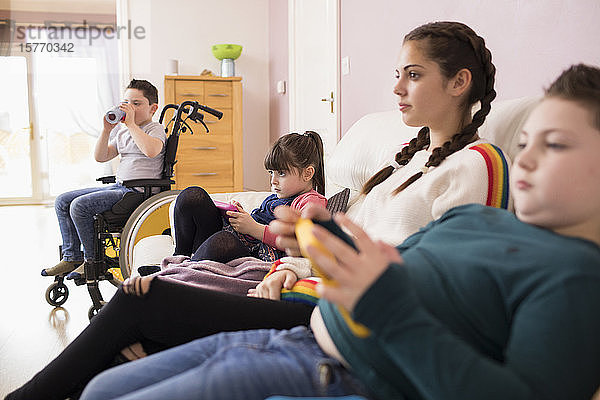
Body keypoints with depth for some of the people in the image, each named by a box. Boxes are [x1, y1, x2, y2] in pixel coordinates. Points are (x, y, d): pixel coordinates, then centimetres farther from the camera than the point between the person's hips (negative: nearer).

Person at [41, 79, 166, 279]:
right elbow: (100, 157, 14)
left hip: (139, 190, -9)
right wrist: (107, 130, 1)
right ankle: (72, 257, 9)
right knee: (63, 201, 4)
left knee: (80, 205, -22)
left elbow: (151, 150, -29)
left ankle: (93, 261, -7)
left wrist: (131, 124, -22)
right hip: (119, 186, 9)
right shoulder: (121, 131, 20)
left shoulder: (155, 128, -5)